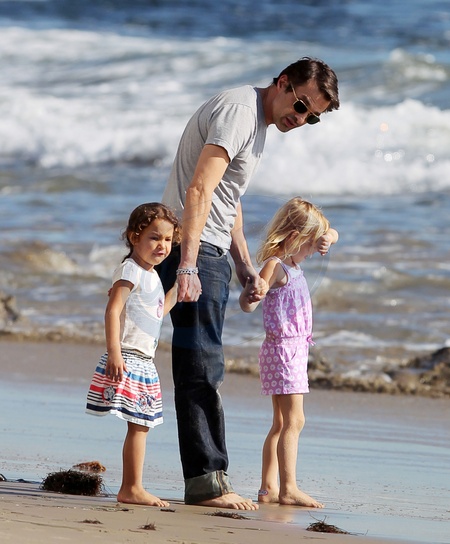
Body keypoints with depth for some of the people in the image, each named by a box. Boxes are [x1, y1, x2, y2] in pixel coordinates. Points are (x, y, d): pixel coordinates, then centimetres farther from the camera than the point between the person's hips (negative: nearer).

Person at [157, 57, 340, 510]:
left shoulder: (259, 121, 18)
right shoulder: (238, 110, -15)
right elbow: (199, 190, -26)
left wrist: (246, 268, 22)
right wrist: (187, 266, -34)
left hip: (210, 253, 11)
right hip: (193, 250, -11)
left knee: (204, 370, 11)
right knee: (202, 369, -11)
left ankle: (205, 481, 14)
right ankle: (207, 481, -11)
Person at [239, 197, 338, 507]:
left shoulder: (292, 260, 13)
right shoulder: (276, 265, -14)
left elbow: (331, 234, 25)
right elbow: (248, 305, -25)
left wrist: (326, 238, 2)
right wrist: (252, 289, -46)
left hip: (295, 349, 10)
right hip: (283, 347, -10)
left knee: (282, 423, 9)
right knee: (294, 421, -13)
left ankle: (269, 488, 10)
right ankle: (288, 488, -16)